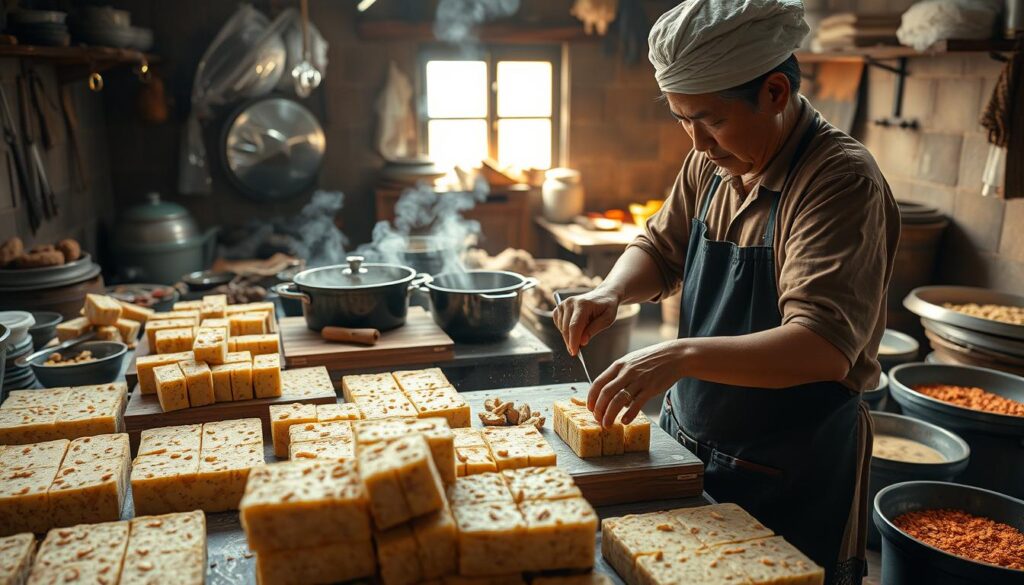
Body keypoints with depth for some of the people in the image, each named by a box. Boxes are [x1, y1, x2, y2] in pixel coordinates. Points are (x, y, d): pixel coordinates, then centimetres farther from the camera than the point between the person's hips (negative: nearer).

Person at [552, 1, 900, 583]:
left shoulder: (842, 179, -22)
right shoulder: (710, 164, 0)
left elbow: (824, 347, -31)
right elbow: (660, 250, 12)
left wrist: (682, 355, -42)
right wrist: (612, 292, -9)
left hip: (791, 475, -7)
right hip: (691, 444, 7)